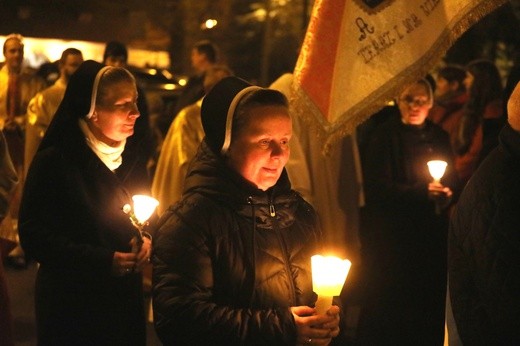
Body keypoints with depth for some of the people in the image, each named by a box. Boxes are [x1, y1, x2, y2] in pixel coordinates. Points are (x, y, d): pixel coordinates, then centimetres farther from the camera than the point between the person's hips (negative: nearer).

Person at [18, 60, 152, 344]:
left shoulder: (132, 161, 6)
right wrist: (102, 261, -23)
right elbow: (34, 236, -17)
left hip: (125, 298, 5)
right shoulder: (53, 162, -14)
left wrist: (145, 241, -11)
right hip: (70, 302, -5)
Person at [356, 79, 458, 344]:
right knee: (389, 303, -2)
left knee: (429, 301, 3)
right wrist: (421, 191, -21)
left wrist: (447, 193, -8)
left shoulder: (439, 137, 11)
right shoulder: (384, 136, -4)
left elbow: (452, 182, 16)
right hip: (391, 234, -4)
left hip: (431, 234, 4)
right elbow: (377, 187, -12)